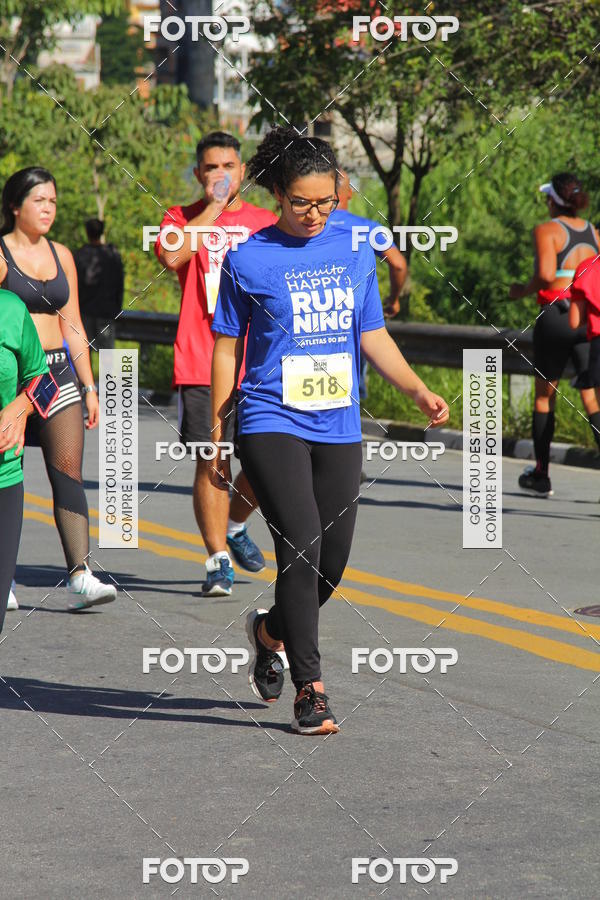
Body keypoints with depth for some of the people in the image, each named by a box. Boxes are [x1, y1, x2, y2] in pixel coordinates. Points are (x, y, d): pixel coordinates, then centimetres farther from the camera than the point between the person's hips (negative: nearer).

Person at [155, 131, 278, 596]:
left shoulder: (266, 223, 12)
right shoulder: (182, 219, 5)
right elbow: (173, 256, -18)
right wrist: (214, 207, -12)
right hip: (200, 365, -2)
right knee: (211, 462, -7)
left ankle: (235, 525, 30)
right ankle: (218, 561, 0)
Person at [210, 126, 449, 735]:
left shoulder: (355, 250, 8)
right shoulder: (248, 259, -2)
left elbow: (373, 336, 14)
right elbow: (227, 349, 3)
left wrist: (418, 389, -1)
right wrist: (217, 440, 3)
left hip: (339, 427, 4)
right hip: (271, 423, -4)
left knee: (333, 562, 6)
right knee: (301, 549, -15)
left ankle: (270, 629, 36)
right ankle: (309, 689, -6)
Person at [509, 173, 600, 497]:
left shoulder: (547, 230, -5)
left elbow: (545, 274, -19)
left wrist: (522, 291, -2)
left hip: (556, 316, -4)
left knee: (544, 397, 11)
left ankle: (540, 475, 17)